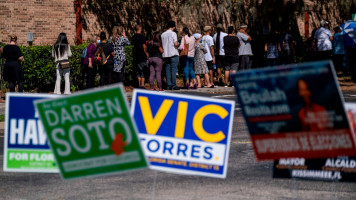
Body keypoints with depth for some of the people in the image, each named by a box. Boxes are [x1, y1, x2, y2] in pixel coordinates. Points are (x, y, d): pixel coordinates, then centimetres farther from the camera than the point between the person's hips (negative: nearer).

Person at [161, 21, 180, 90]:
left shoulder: (163, 34, 10)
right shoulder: (173, 33, -7)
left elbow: (161, 45, 12)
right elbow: (175, 44, -14)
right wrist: (178, 44, 6)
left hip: (166, 54, 5)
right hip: (173, 54, -5)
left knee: (168, 70, 6)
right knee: (173, 70, -4)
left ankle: (168, 85, 3)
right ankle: (174, 85, -7)